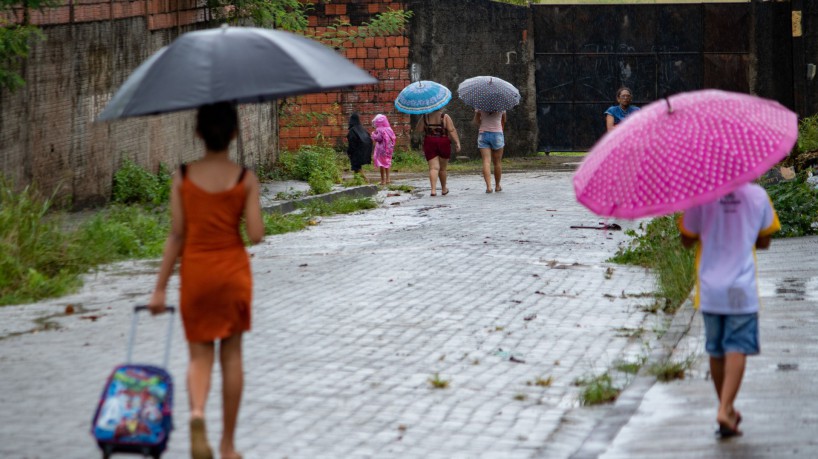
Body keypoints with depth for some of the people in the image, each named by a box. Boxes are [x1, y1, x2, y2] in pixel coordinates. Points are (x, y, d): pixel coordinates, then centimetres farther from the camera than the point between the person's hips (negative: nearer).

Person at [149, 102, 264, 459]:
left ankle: (197, 411, -21)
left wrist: (160, 288, 0)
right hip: (233, 269, 0)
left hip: (195, 272, 0)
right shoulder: (245, 179, -8)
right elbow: (255, 235, -12)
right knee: (232, 354, 11)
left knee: (200, 354, 10)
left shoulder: (183, 177, -6)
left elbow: (176, 235, -5)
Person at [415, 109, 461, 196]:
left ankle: (433, 189, -20)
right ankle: (443, 189, 30)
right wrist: (457, 143, -11)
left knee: (433, 168, -3)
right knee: (442, 168, 14)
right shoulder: (445, 117, -5)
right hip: (443, 143, 0)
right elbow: (452, 130, -11)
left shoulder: (425, 117, 0)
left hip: (429, 144, 0)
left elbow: (418, 130, 3)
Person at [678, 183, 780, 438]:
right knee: (737, 349, -4)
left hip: (709, 289, 1)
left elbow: (687, 241, 1)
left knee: (716, 351, 14)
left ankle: (726, 409, 26)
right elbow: (764, 242, 8)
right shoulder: (757, 195, -4)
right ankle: (725, 409, -19)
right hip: (742, 288, -1)